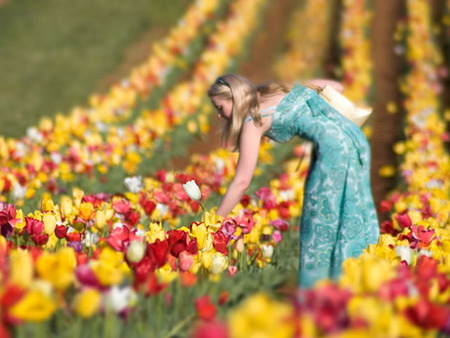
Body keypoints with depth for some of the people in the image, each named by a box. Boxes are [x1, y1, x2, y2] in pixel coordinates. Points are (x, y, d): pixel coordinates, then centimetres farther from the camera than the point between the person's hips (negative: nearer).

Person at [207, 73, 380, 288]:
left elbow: (241, 182, -7)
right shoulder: (284, 89, 18)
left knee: (323, 220, -1)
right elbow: (335, 87, 22)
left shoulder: (254, 121, -3)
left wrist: (213, 222, -2)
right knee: (350, 217, 12)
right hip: (355, 137, 8)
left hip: (336, 148, -8)